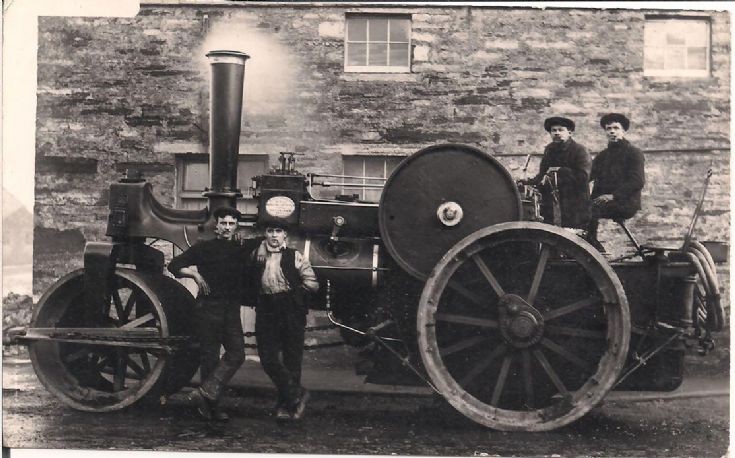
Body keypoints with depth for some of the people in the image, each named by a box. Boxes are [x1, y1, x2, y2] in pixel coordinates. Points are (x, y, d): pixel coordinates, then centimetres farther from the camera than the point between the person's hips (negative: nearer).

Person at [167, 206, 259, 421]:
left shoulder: (242, 250, 12)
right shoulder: (204, 248, 3)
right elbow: (174, 265, 2)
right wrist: (195, 274, -10)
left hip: (231, 309, 4)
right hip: (208, 307, -4)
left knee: (236, 354, -9)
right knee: (210, 357, 1)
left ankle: (205, 394, -6)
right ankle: (212, 405, 10)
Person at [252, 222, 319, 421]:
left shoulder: (295, 257, 6)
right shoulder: (257, 255, 14)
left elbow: (313, 284, 4)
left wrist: (293, 288, 1)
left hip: (291, 310, -2)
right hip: (266, 311, 2)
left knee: (292, 359, 2)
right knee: (268, 358, -6)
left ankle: (286, 404, 13)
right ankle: (297, 394, 5)